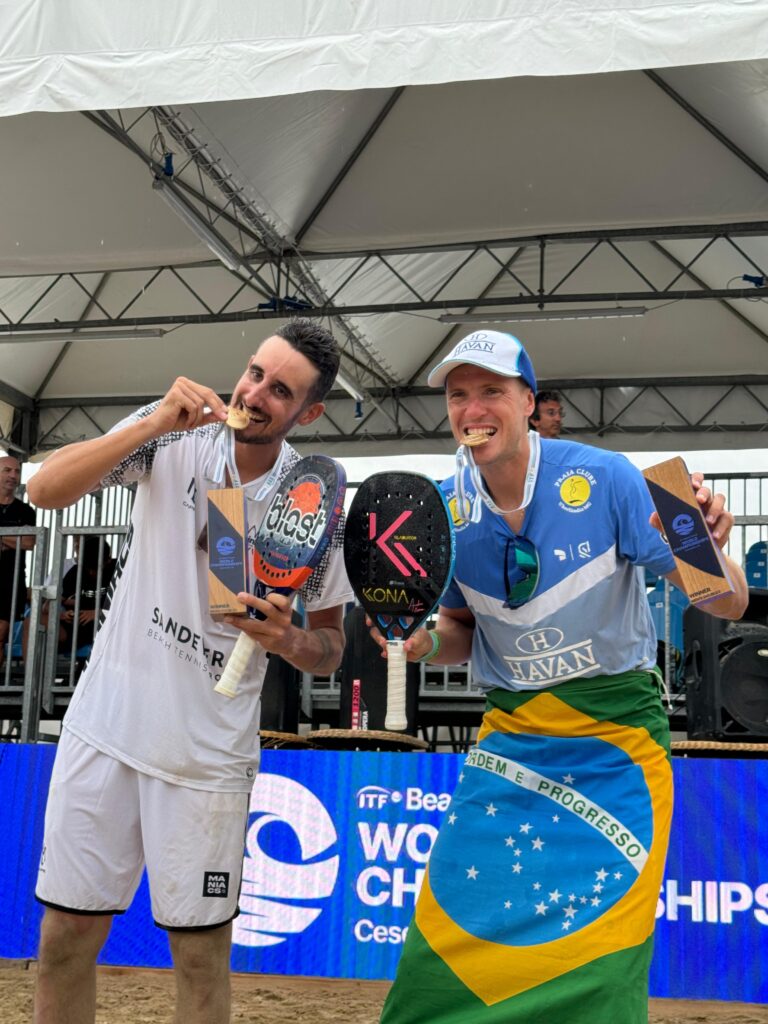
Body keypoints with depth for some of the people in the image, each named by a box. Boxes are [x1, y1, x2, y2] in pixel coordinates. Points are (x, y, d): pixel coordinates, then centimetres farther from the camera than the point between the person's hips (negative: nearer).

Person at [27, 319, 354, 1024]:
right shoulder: (175, 434, -4)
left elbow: (328, 648, 2)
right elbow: (47, 491, -12)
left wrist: (286, 640, -21)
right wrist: (154, 425, -22)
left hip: (208, 750, -1)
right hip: (106, 721, 2)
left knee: (200, 950, 7)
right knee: (66, 934, 8)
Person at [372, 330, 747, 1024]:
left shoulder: (603, 479, -16)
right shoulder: (445, 512, -4)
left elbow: (730, 605, -14)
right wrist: (426, 640, -11)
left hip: (617, 732, -2)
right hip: (513, 732, 3)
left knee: (600, 952, -1)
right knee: (454, 927, 0)